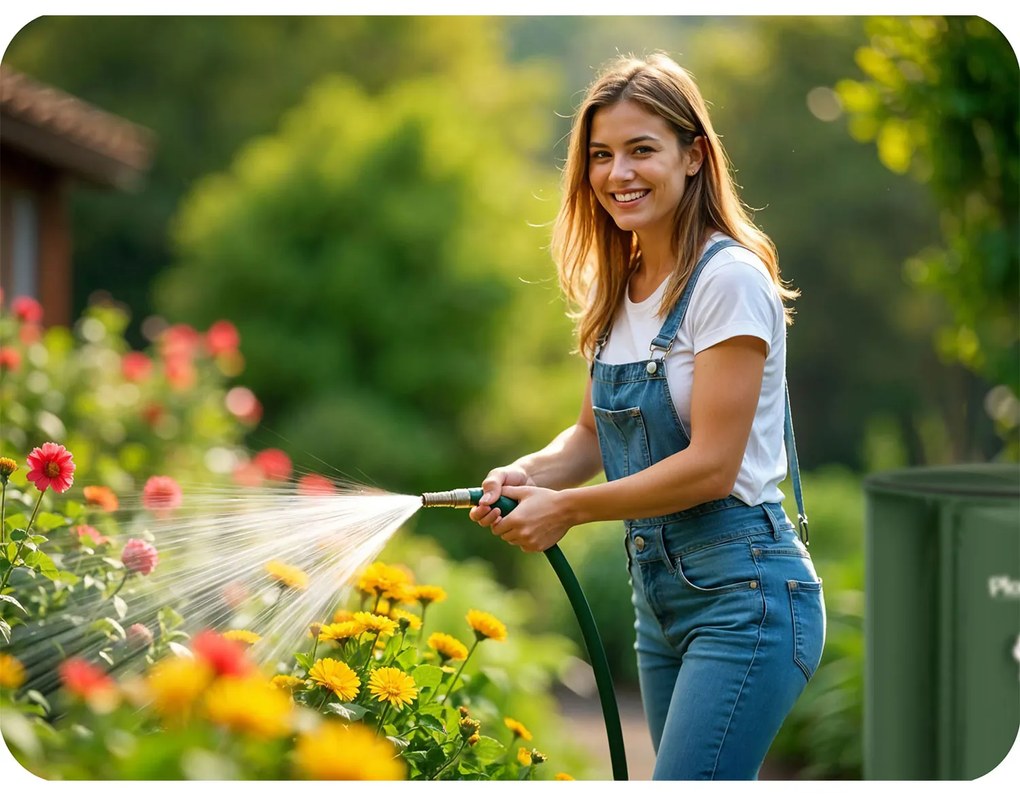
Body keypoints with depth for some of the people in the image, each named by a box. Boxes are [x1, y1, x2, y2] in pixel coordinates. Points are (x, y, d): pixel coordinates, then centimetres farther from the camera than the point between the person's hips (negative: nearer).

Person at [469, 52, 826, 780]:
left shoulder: (730, 279, -15)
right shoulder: (618, 290, 10)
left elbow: (711, 465, -19)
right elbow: (597, 432, 17)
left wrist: (568, 509, -13)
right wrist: (529, 474, -4)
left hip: (744, 594, -8)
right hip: (660, 595, 8)